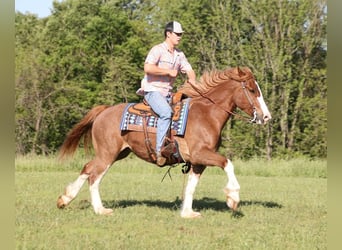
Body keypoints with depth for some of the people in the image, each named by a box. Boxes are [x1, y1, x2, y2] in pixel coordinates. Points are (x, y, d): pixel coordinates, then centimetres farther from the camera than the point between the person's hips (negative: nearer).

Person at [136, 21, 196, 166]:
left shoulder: (179, 55, 15)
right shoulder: (157, 50, -9)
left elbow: (189, 71, 14)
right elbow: (148, 68, -24)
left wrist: (192, 83, -8)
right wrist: (169, 72, -18)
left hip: (168, 94, 8)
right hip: (152, 90, -8)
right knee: (166, 113, -32)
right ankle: (160, 151, -32)